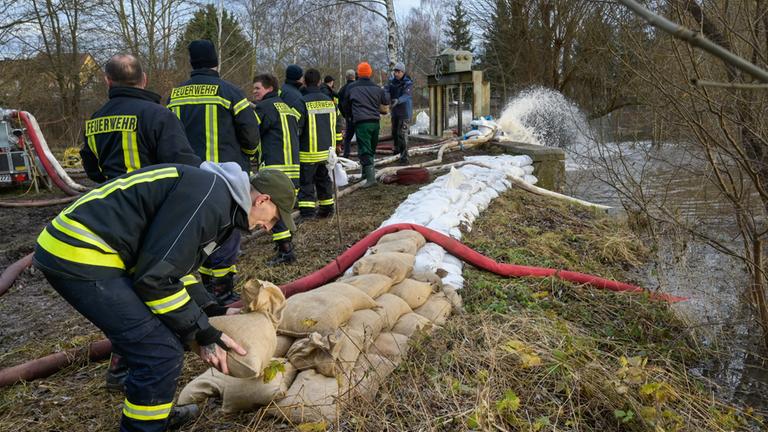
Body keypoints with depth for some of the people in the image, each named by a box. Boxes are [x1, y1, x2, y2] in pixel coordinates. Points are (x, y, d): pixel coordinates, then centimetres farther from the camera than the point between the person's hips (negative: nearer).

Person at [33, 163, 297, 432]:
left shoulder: (215, 197, 15)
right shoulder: (208, 195, -18)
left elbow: (175, 268, 20)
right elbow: (157, 276, -20)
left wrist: (203, 329, 16)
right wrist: (203, 335, -9)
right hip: (80, 256, -11)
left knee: (150, 343, 21)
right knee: (162, 352, -9)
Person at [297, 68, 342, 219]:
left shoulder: (302, 101, -13)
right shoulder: (329, 100, 7)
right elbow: (336, 124, 15)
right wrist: (336, 143, 26)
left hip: (308, 151, -6)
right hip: (327, 149, 6)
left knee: (306, 181, 1)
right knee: (323, 178, 18)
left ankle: (307, 211, -3)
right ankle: (327, 208, 24)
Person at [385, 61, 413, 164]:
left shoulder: (408, 83, -14)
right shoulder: (392, 81, 2)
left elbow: (405, 96, -29)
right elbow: (386, 91, -11)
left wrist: (397, 101, -49)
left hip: (405, 111, -6)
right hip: (394, 111, 6)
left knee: (402, 134, -13)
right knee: (394, 132, 20)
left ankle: (404, 157, -11)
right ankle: (397, 148, 45)